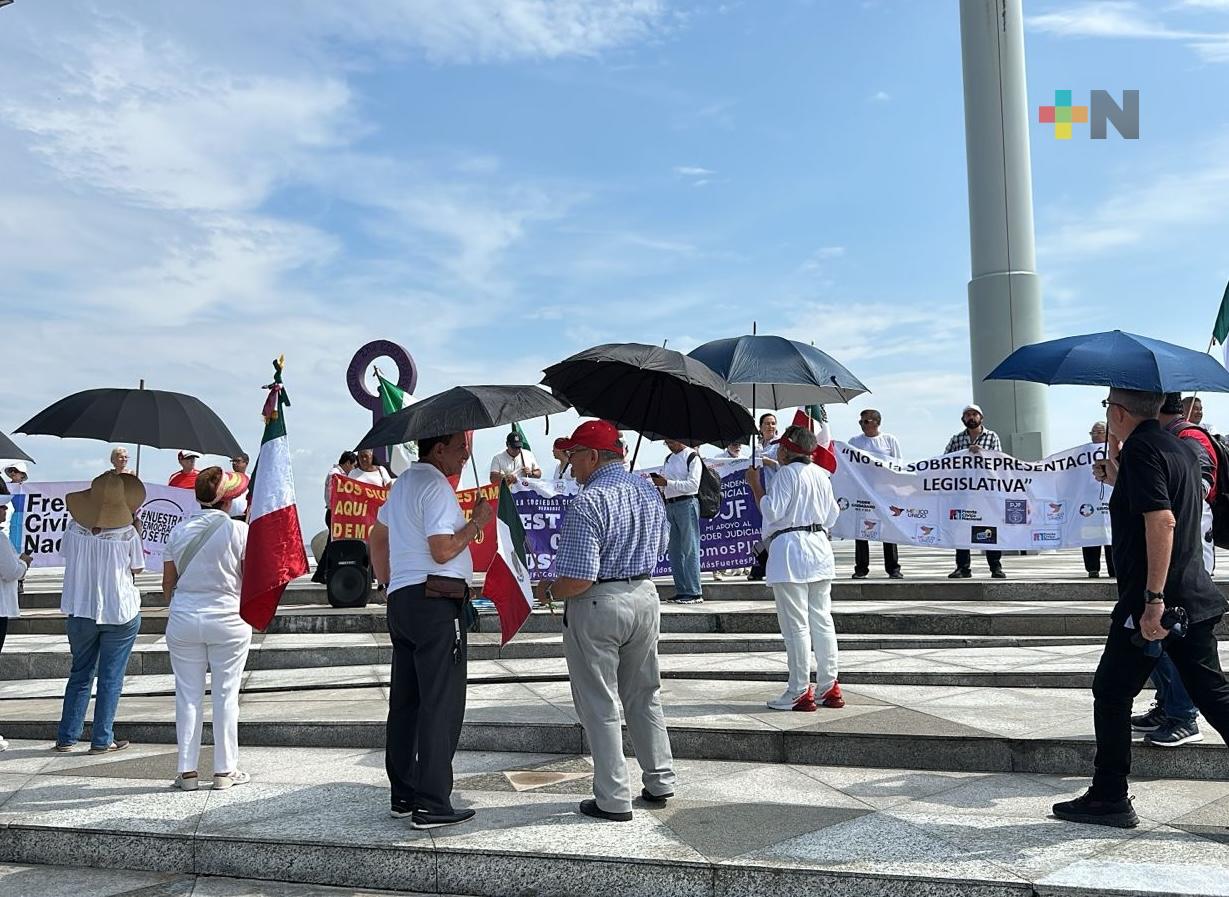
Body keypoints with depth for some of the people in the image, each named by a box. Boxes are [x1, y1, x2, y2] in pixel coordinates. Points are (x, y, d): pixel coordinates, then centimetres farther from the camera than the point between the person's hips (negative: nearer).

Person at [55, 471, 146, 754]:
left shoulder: (74, 528, -7)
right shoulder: (127, 533, -15)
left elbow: (70, 557, 9)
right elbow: (136, 569, -2)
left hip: (80, 611, 3)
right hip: (119, 613, -3)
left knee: (80, 674, 18)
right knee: (110, 678, 6)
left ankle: (66, 737, 20)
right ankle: (102, 740, 9)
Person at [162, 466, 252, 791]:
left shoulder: (179, 531, 2)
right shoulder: (238, 530, -9)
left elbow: (167, 583, 8)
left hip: (183, 621, 3)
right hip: (227, 621, -3)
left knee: (188, 695, 9)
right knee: (225, 695, 6)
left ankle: (187, 771, 14)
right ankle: (225, 771, 12)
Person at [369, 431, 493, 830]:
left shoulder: (403, 483, 18)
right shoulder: (436, 486, -13)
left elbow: (377, 536, 27)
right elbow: (442, 551, -20)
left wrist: (389, 582, 25)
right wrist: (477, 523, -7)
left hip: (401, 600, 10)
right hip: (436, 602, -10)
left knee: (405, 701, 13)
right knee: (441, 705, -6)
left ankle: (403, 795, 20)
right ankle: (432, 805, -4)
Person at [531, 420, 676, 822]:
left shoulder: (588, 502, -21)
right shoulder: (649, 492, 4)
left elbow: (578, 579, -24)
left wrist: (548, 592, -5)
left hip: (598, 605, -7)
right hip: (646, 597, 8)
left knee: (600, 705, 5)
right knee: (644, 696, 20)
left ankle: (614, 799, 13)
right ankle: (659, 783, 28)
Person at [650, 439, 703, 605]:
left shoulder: (692, 457, -4)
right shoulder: (668, 459, 20)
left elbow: (693, 484, -13)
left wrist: (667, 482, -17)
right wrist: (658, 481, 1)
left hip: (687, 503, -8)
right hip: (670, 505, 8)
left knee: (690, 549, -8)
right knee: (674, 551, 7)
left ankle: (695, 593, -7)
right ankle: (681, 591, 12)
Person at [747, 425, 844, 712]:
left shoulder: (786, 473, -10)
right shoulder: (820, 474, 13)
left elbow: (771, 511, -15)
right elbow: (832, 514, 18)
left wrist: (754, 484, -6)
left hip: (790, 550, -8)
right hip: (820, 548, 8)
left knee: (795, 625, -3)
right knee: (822, 620, 11)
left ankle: (800, 693, 1)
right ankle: (829, 688, 16)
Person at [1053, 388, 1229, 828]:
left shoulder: (1141, 450, -15)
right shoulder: (1181, 447, 13)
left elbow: (1161, 521, -26)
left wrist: (1153, 599, -27)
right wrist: (1121, 480, 23)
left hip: (1151, 604, -9)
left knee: (1112, 693, 3)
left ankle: (1109, 799, 11)